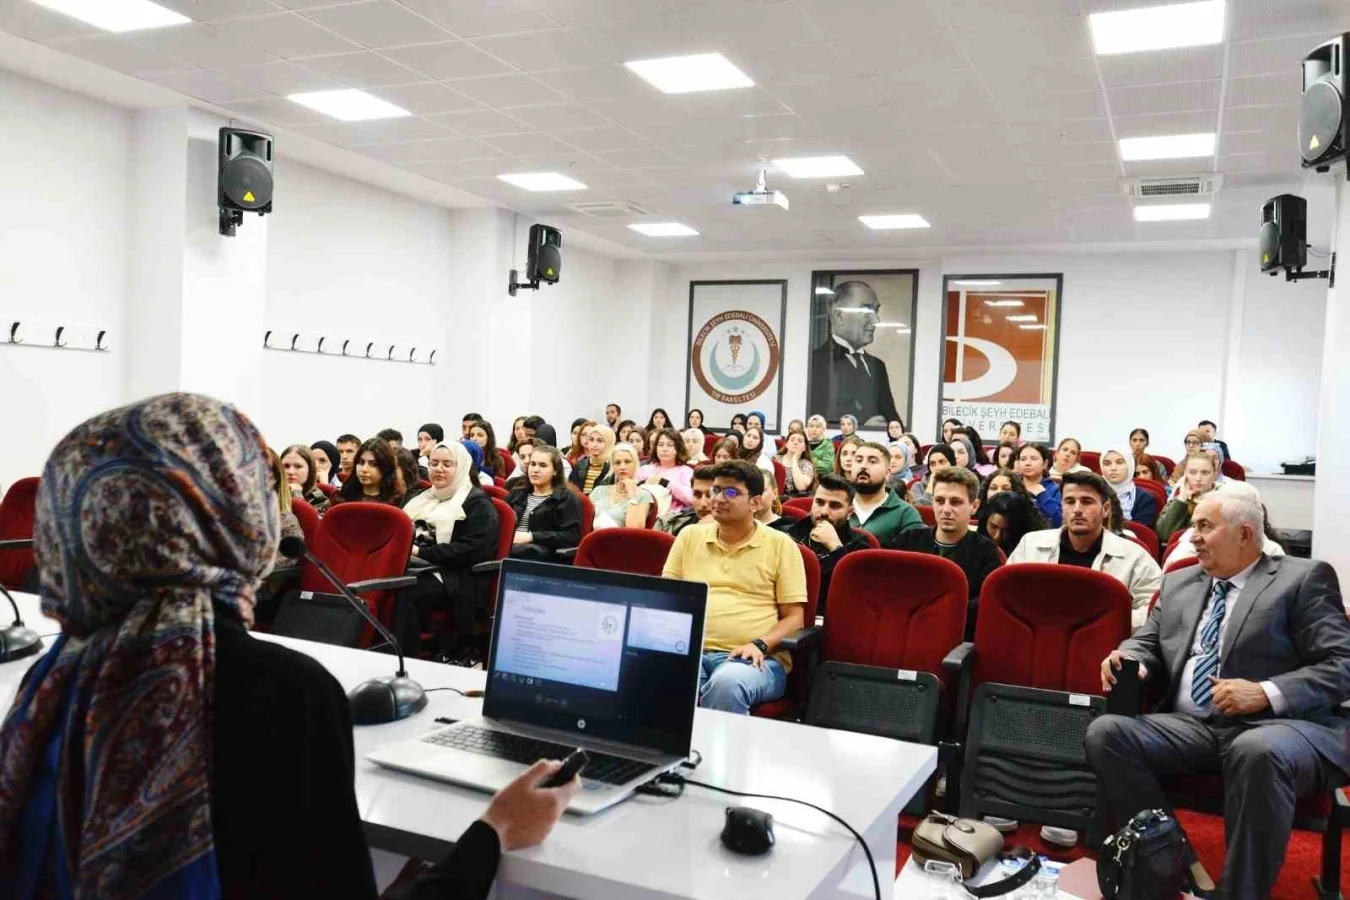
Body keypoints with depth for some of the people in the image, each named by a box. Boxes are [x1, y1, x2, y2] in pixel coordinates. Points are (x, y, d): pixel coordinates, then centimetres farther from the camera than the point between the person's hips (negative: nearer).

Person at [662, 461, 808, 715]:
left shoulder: (781, 545, 8)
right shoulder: (689, 536, 18)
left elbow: (794, 617, 6)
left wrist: (760, 645, -12)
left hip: (755, 659, -2)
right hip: (691, 652, 2)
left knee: (727, 683, -39)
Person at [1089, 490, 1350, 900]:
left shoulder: (1304, 578, 5)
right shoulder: (1179, 583, 21)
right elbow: (1148, 644, 22)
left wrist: (1266, 693, -20)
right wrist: (1129, 661, -4)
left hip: (1280, 724, -5)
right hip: (1192, 726, 5)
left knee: (1258, 752, -39)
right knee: (1105, 732, -20)